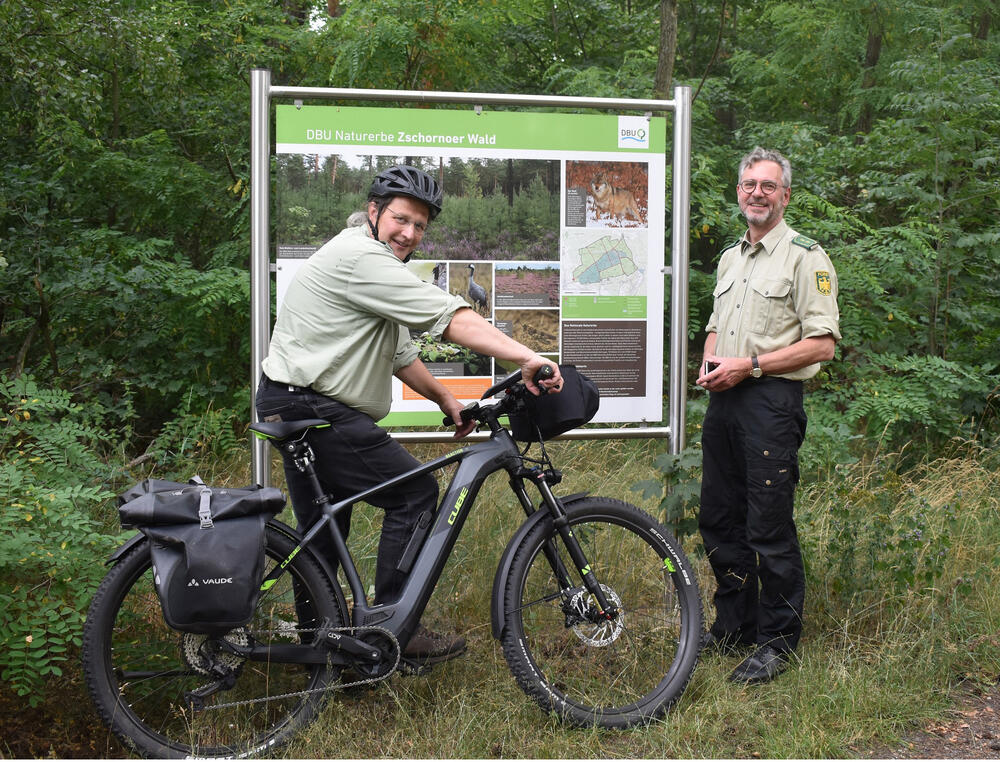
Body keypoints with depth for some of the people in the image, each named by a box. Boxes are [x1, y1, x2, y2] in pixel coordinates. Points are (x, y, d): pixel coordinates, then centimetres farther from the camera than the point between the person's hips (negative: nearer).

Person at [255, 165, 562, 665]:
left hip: (291, 408, 11)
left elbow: (399, 354, 23)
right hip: (312, 407, -11)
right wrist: (527, 358, -30)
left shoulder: (375, 266, 19)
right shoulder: (359, 257, -16)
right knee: (415, 492, -6)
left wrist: (445, 399, 15)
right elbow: (450, 318, -26)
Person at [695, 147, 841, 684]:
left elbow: (822, 343, -12)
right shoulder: (730, 257, 19)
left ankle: (778, 640, 9)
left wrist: (748, 365, -16)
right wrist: (709, 363, 6)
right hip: (723, 399, 8)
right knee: (718, 519, 12)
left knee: (769, 525, -5)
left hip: (771, 400, -8)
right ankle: (733, 626, 26)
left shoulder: (805, 257, -6)